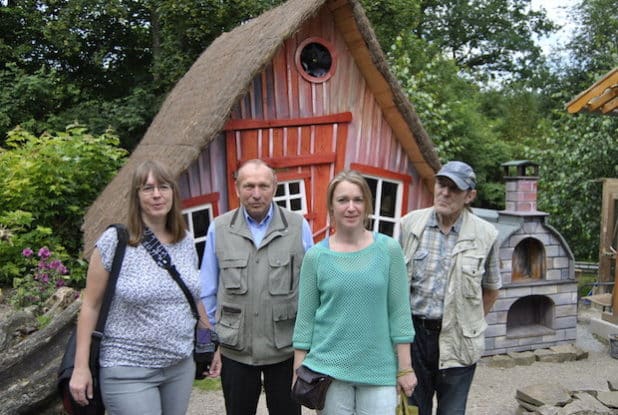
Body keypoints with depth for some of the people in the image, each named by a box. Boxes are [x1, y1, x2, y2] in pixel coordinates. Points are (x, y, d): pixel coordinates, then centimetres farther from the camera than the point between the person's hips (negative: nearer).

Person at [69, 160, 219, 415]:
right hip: (128, 371, -4)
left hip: (181, 366, 5)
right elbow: (91, 305, -5)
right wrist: (81, 367, -7)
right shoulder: (114, 241, -10)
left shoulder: (186, 242, 3)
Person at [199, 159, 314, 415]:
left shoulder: (298, 227, -4)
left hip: (285, 349, -1)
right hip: (235, 350, 1)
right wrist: (214, 338, 5)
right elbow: (208, 291, 5)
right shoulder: (219, 228, -1)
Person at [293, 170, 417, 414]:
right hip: (328, 369, 0)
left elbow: (399, 311, -1)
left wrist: (405, 367, -1)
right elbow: (305, 318, 2)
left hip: (379, 369, 0)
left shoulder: (389, 249, -2)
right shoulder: (316, 256, -2)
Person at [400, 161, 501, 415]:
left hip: (457, 339, -1)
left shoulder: (485, 234, -4)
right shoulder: (410, 224, -2)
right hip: (414, 333, 1)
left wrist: (471, 323, 7)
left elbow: (491, 288, 10)